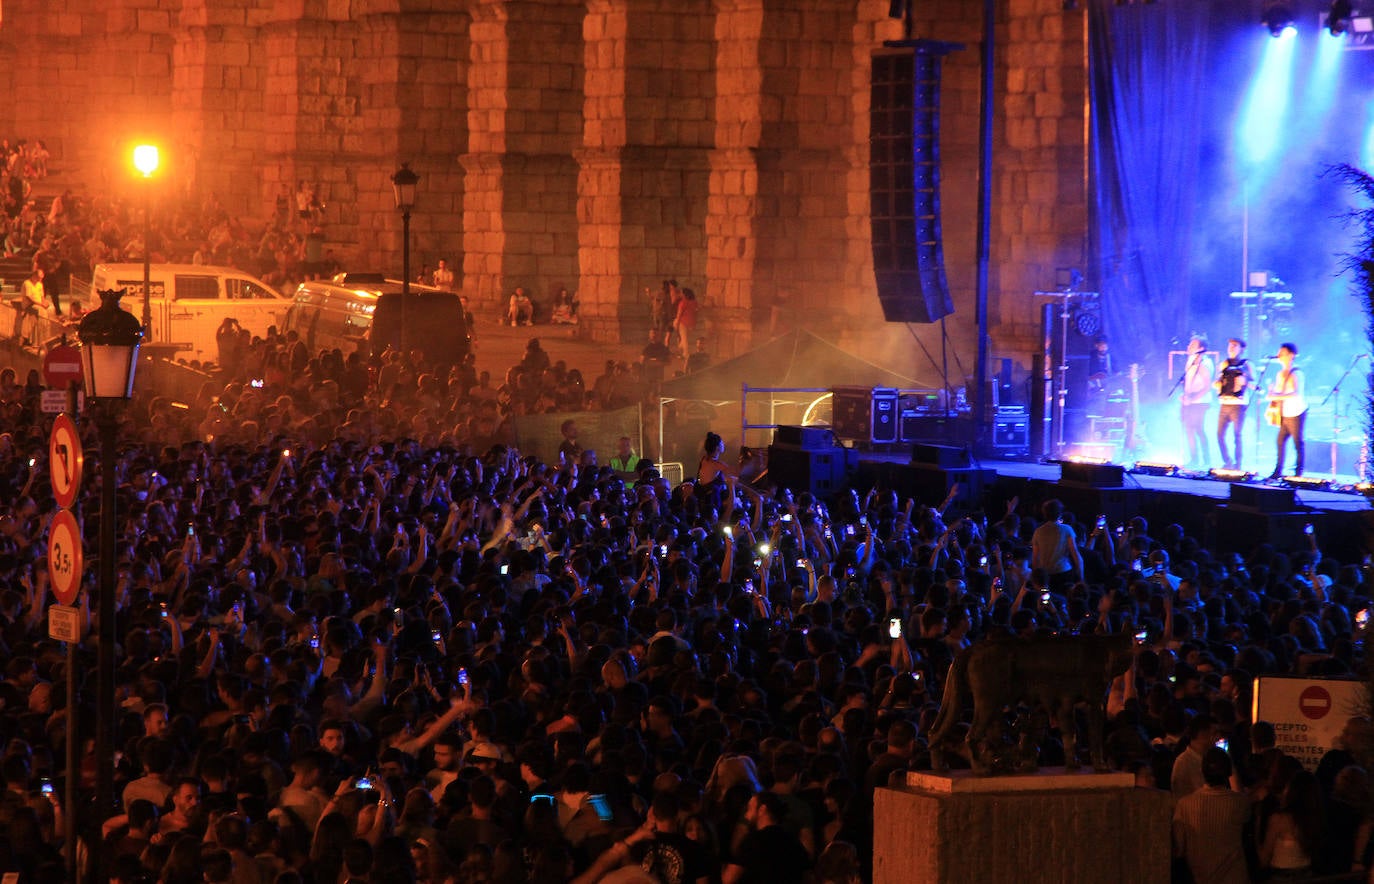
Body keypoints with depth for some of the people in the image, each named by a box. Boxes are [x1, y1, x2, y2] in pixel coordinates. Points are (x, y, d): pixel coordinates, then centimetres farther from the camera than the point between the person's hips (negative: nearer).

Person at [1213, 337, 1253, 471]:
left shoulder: (1246, 365, 2)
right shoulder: (1224, 364, 17)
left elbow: (1254, 383, -4)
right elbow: (1217, 382, 22)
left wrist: (1245, 382, -22)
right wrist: (1216, 384, 1)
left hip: (1238, 405, -5)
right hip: (1224, 404, 5)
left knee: (1237, 437, -6)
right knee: (1220, 435, 1)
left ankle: (1237, 465, 0)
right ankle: (1227, 462, 13)